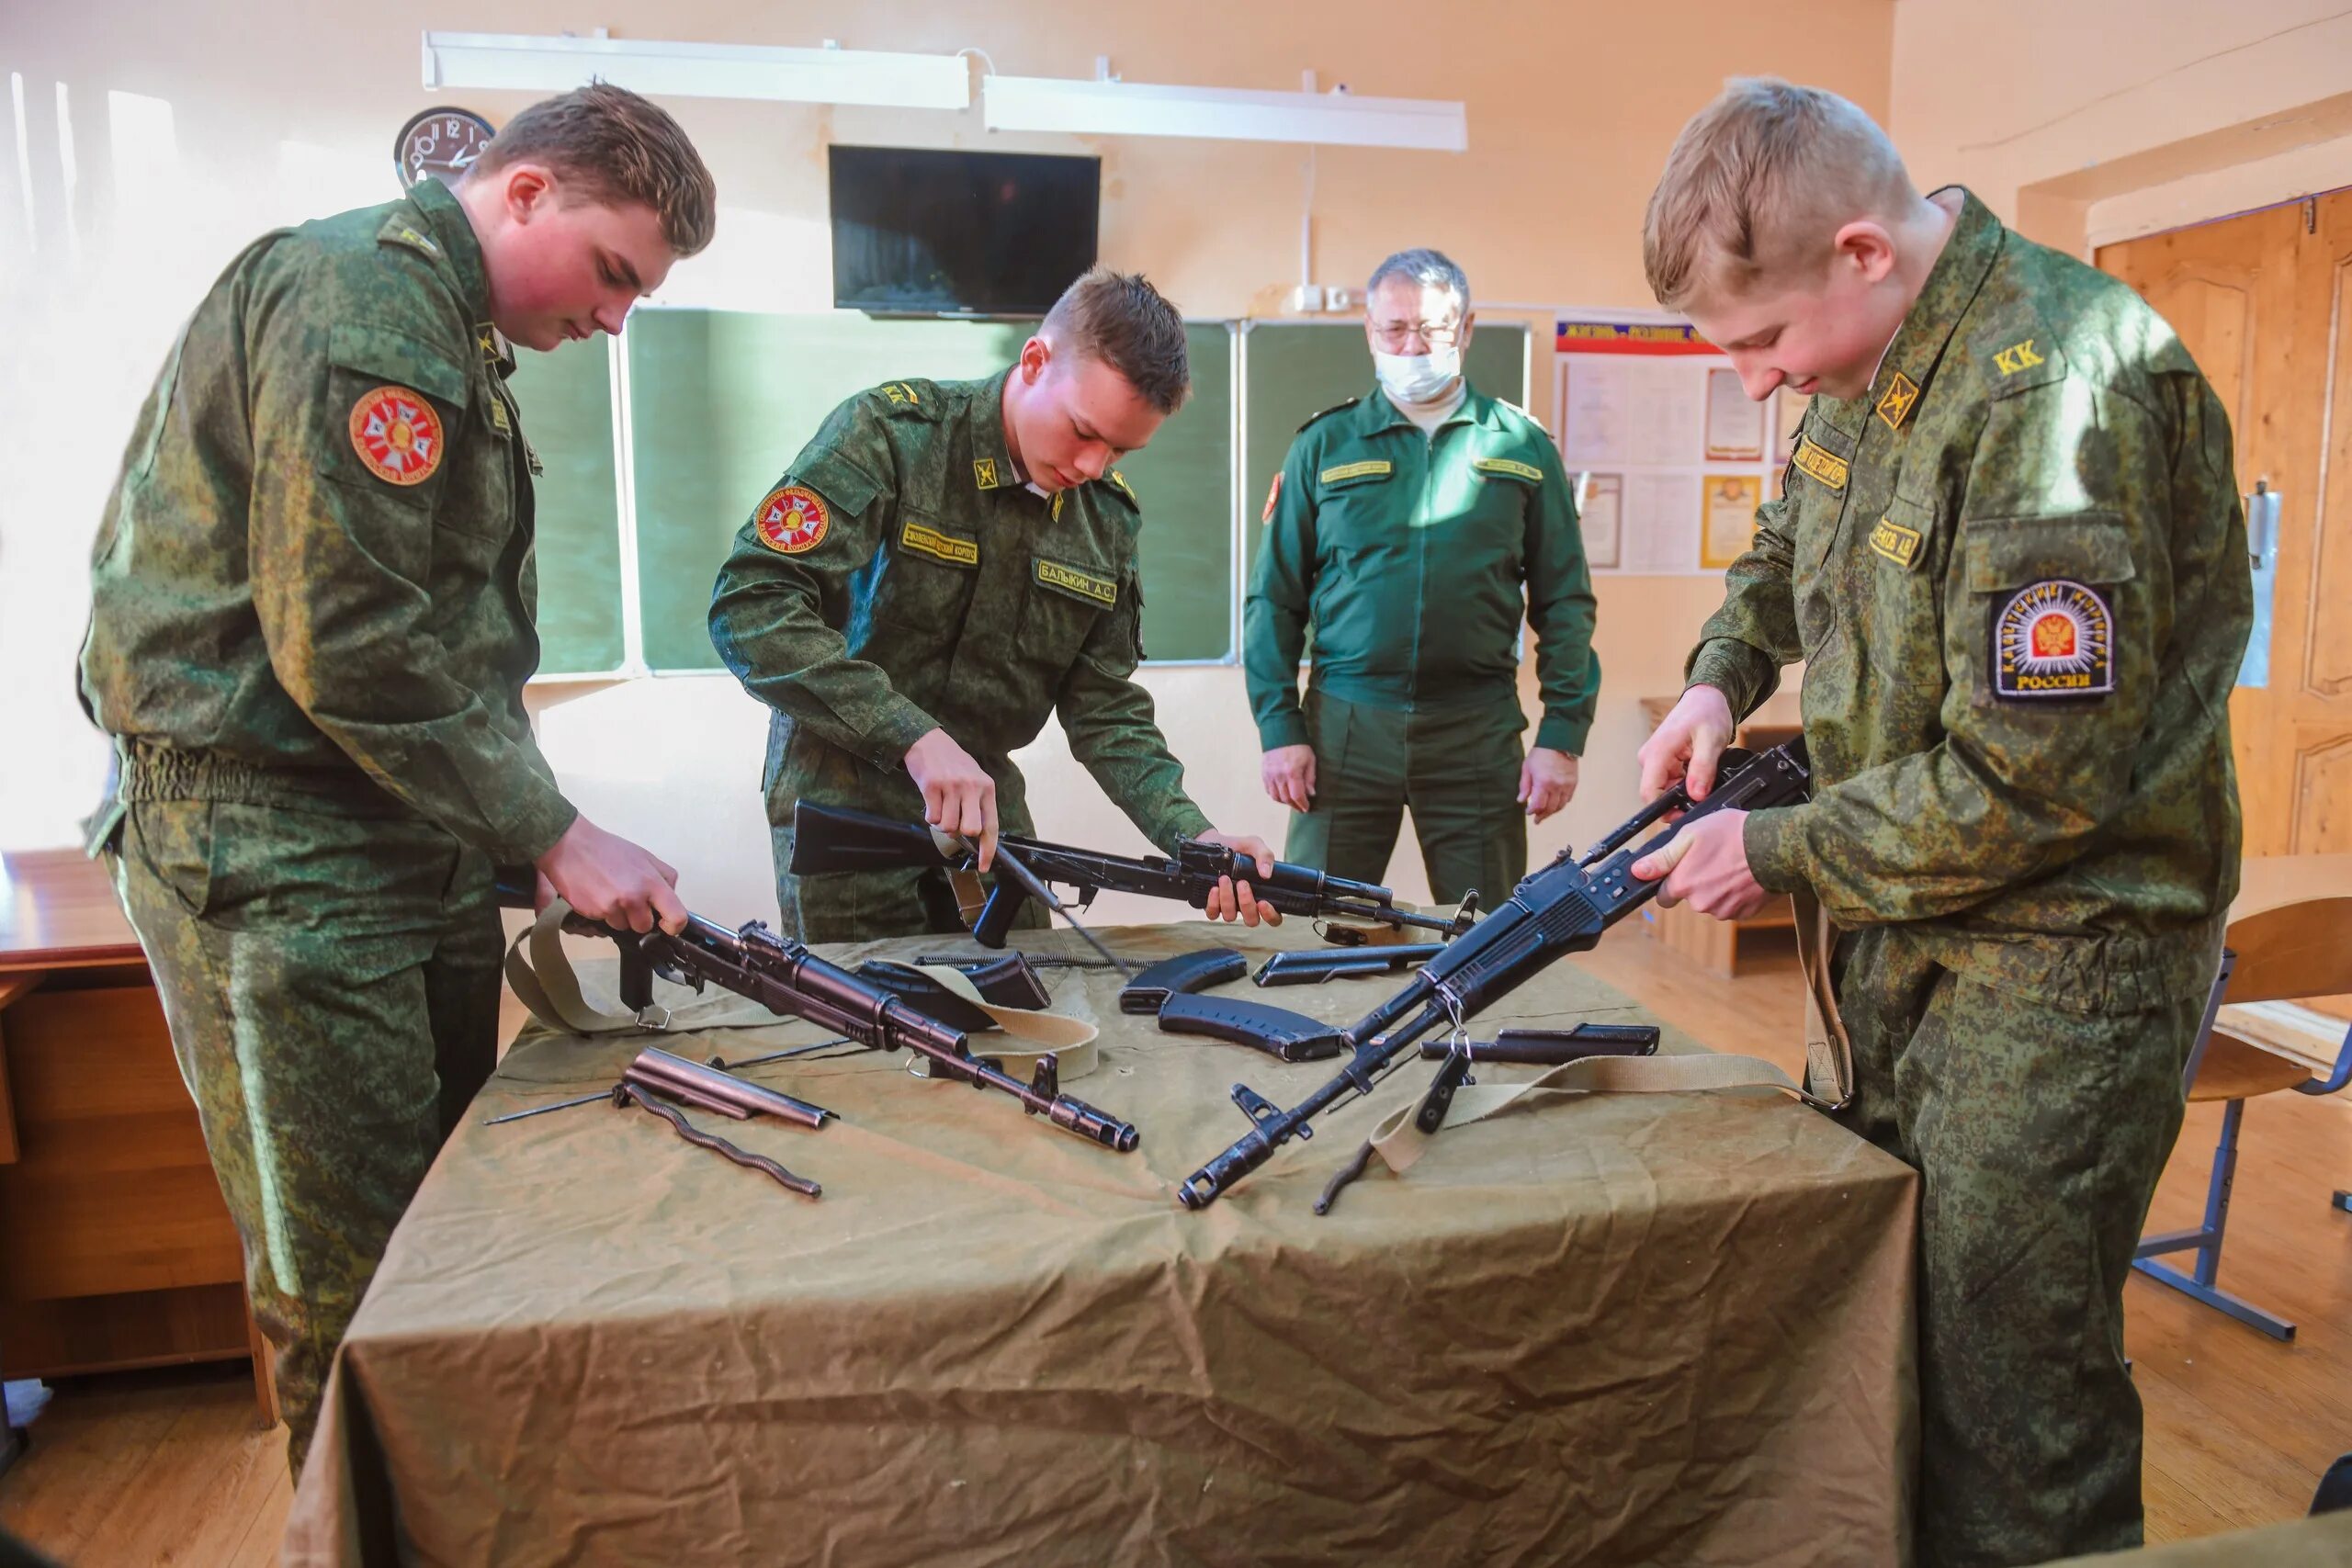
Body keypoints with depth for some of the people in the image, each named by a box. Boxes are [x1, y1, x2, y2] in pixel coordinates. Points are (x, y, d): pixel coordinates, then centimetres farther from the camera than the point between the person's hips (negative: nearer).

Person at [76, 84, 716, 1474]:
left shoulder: (447, 327, 18)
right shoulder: (360, 299, -14)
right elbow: (348, 645, -21)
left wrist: (514, 819, 12)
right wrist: (558, 835, -15)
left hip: (413, 840, 10)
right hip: (274, 853, -10)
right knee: (357, 1298, -2)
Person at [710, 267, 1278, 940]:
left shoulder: (1109, 516, 0)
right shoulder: (891, 434, -16)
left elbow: (1106, 708, 2)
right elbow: (750, 604, -25)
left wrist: (1192, 835, -14)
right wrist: (917, 738, -32)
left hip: (989, 806, 5)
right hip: (843, 801, -5)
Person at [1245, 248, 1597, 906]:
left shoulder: (1521, 446, 8)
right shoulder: (1324, 445, 7)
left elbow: (1564, 604, 7)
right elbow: (1275, 598, 6)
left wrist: (1562, 735, -1)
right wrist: (1278, 728, -2)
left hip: (1478, 730, 1)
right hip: (1344, 727, 0)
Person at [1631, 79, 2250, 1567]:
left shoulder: (2057, 390, -25)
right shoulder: (1866, 359, 3)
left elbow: (2032, 780, -26)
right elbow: (1789, 548, 22)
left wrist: (1776, 852, -15)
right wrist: (1723, 675, 3)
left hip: (2060, 957, -8)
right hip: (1910, 922, 8)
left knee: (2010, 1394, 4)